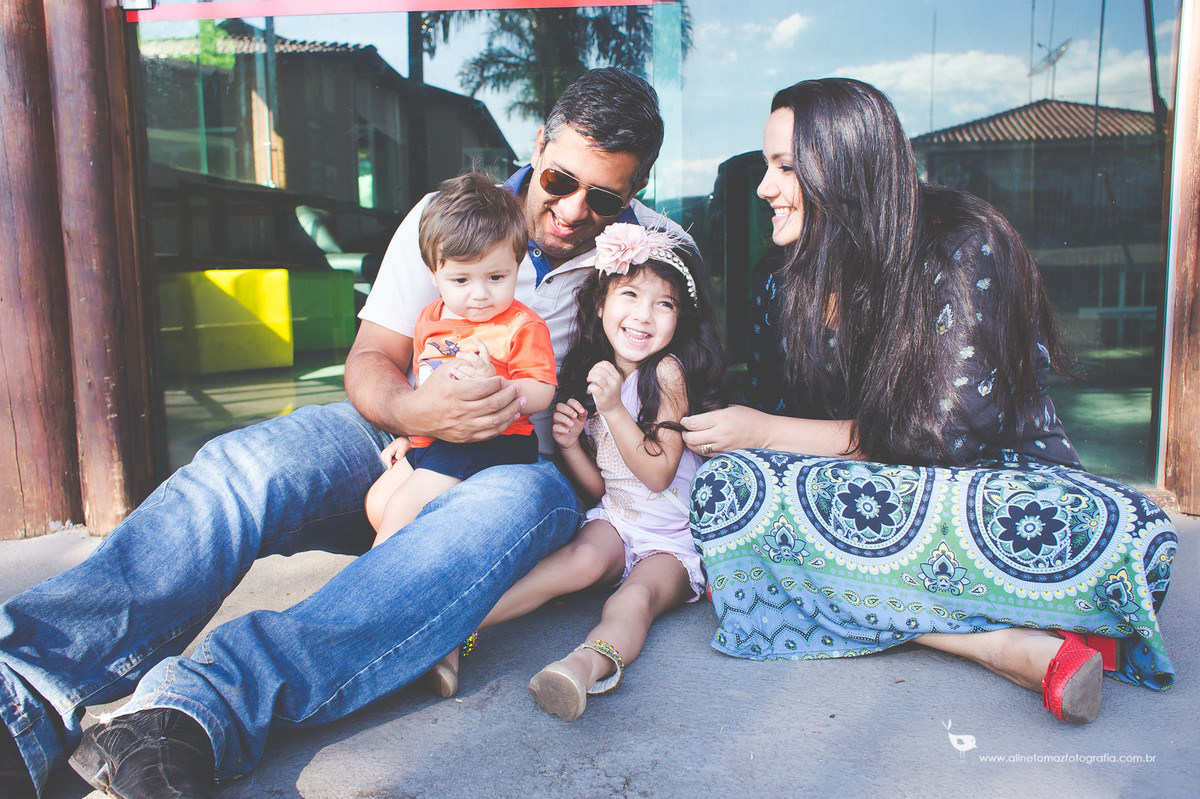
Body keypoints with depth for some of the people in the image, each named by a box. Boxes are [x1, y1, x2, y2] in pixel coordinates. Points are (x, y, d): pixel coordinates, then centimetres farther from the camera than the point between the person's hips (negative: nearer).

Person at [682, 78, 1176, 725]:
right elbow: (768, 417, 8)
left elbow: (946, 436, -18)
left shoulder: (965, 250, -13)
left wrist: (764, 432, -15)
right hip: (884, 493, 5)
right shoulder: (782, 290, 3)